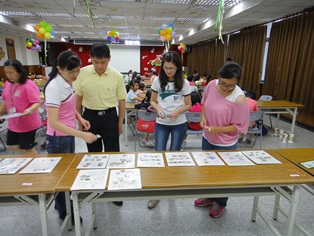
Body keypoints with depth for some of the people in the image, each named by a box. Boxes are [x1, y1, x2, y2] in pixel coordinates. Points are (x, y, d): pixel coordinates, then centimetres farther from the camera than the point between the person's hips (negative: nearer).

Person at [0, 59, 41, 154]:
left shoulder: (29, 85, -19)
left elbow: (37, 102, -24)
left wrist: (30, 109, -43)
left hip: (27, 124, -8)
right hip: (13, 123, 8)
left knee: (27, 149, 4)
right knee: (12, 146, 19)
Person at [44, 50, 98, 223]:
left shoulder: (68, 83, 2)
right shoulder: (54, 87, -24)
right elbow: (53, 122, -29)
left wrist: (80, 118, 1)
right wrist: (82, 135, -35)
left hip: (69, 135, 8)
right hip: (58, 139, -8)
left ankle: (62, 204, 45)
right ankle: (65, 213, 33)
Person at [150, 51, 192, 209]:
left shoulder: (184, 83, -5)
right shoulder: (158, 81, -2)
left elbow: (188, 105, 0)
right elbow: (152, 101, 5)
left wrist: (178, 111, -20)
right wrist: (158, 109, -16)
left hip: (179, 124, -1)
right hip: (161, 124, 1)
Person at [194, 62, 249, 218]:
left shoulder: (239, 99, -26)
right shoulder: (212, 85, -12)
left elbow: (239, 126, -19)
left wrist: (218, 129, -29)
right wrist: (203, 117, -9)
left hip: (225, 144, -5)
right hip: (207, 138, 6)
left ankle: (221, 203, 44)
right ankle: (209, 196, 50)